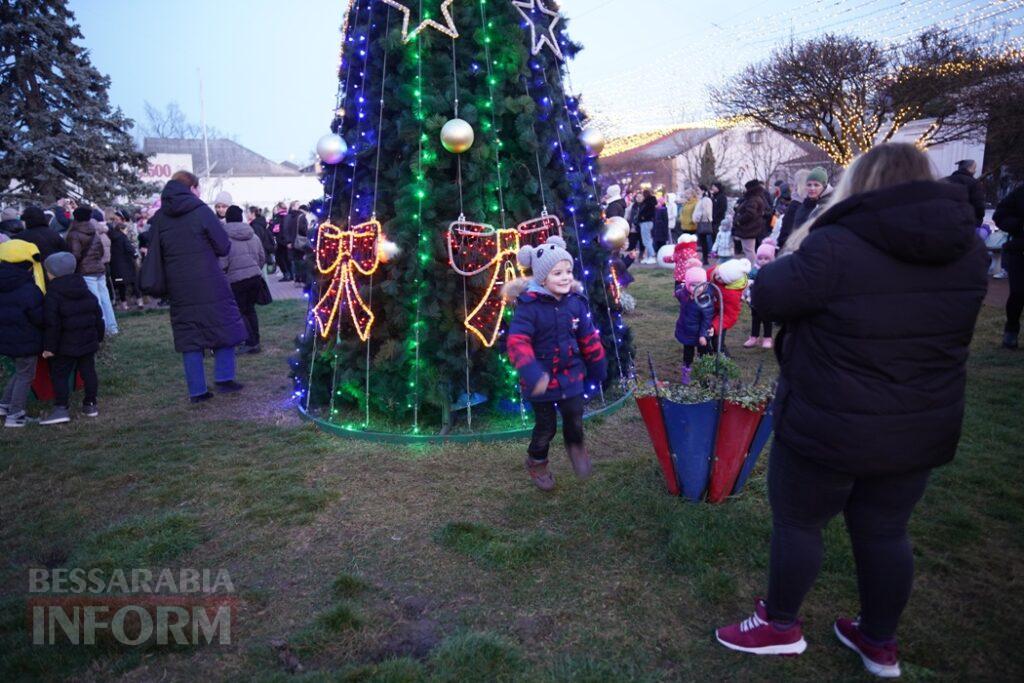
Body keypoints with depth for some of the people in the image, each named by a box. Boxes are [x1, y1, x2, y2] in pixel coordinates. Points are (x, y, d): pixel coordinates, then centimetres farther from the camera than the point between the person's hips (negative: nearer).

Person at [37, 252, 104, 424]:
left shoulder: (52, 295, -12)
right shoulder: (86, 291, 8)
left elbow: (51, 324, -16)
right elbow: (98, 315, 13)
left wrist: (49, 346, -11)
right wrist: (98, 337, 21)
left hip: (66, 346, -6)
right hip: (88, 342, 6)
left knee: (59, 374, 2)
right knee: (88, 371, 11)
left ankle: (61, 408, -3)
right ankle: (90, 404, 16)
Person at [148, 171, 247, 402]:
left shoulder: (160, 217, 6)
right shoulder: (200, 210, -7)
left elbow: (154, 252, 12)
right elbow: (224, 246, -7)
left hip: (179, 288, 4)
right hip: (209, 285, -4)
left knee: (189, 335, 8)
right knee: (224, 325, 11)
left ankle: (197, 390, 9)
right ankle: (223, 377, 8)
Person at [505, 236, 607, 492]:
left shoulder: (575, 302, -3)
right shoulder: (529, 306, -20)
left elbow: (589, 336, 7)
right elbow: (517, 342, -27)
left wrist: (597, 367, 13)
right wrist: (532, 374, -38)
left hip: (571, 374, 3)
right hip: (542, 378, -3)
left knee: (575, 415, -1)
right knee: (546, 425, 10)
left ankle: (575, 445, 36)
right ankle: (537, 462, 40)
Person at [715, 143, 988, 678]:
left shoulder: (834, 247, -22)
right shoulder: (966, 249, -1)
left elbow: (767, 297, -12)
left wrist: (800, 253, 7)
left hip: (829, 428, -6)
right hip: (921, 430, 6)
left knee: (797, 523, 15)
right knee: (885, 533, 21)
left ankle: (780, 625, 34)